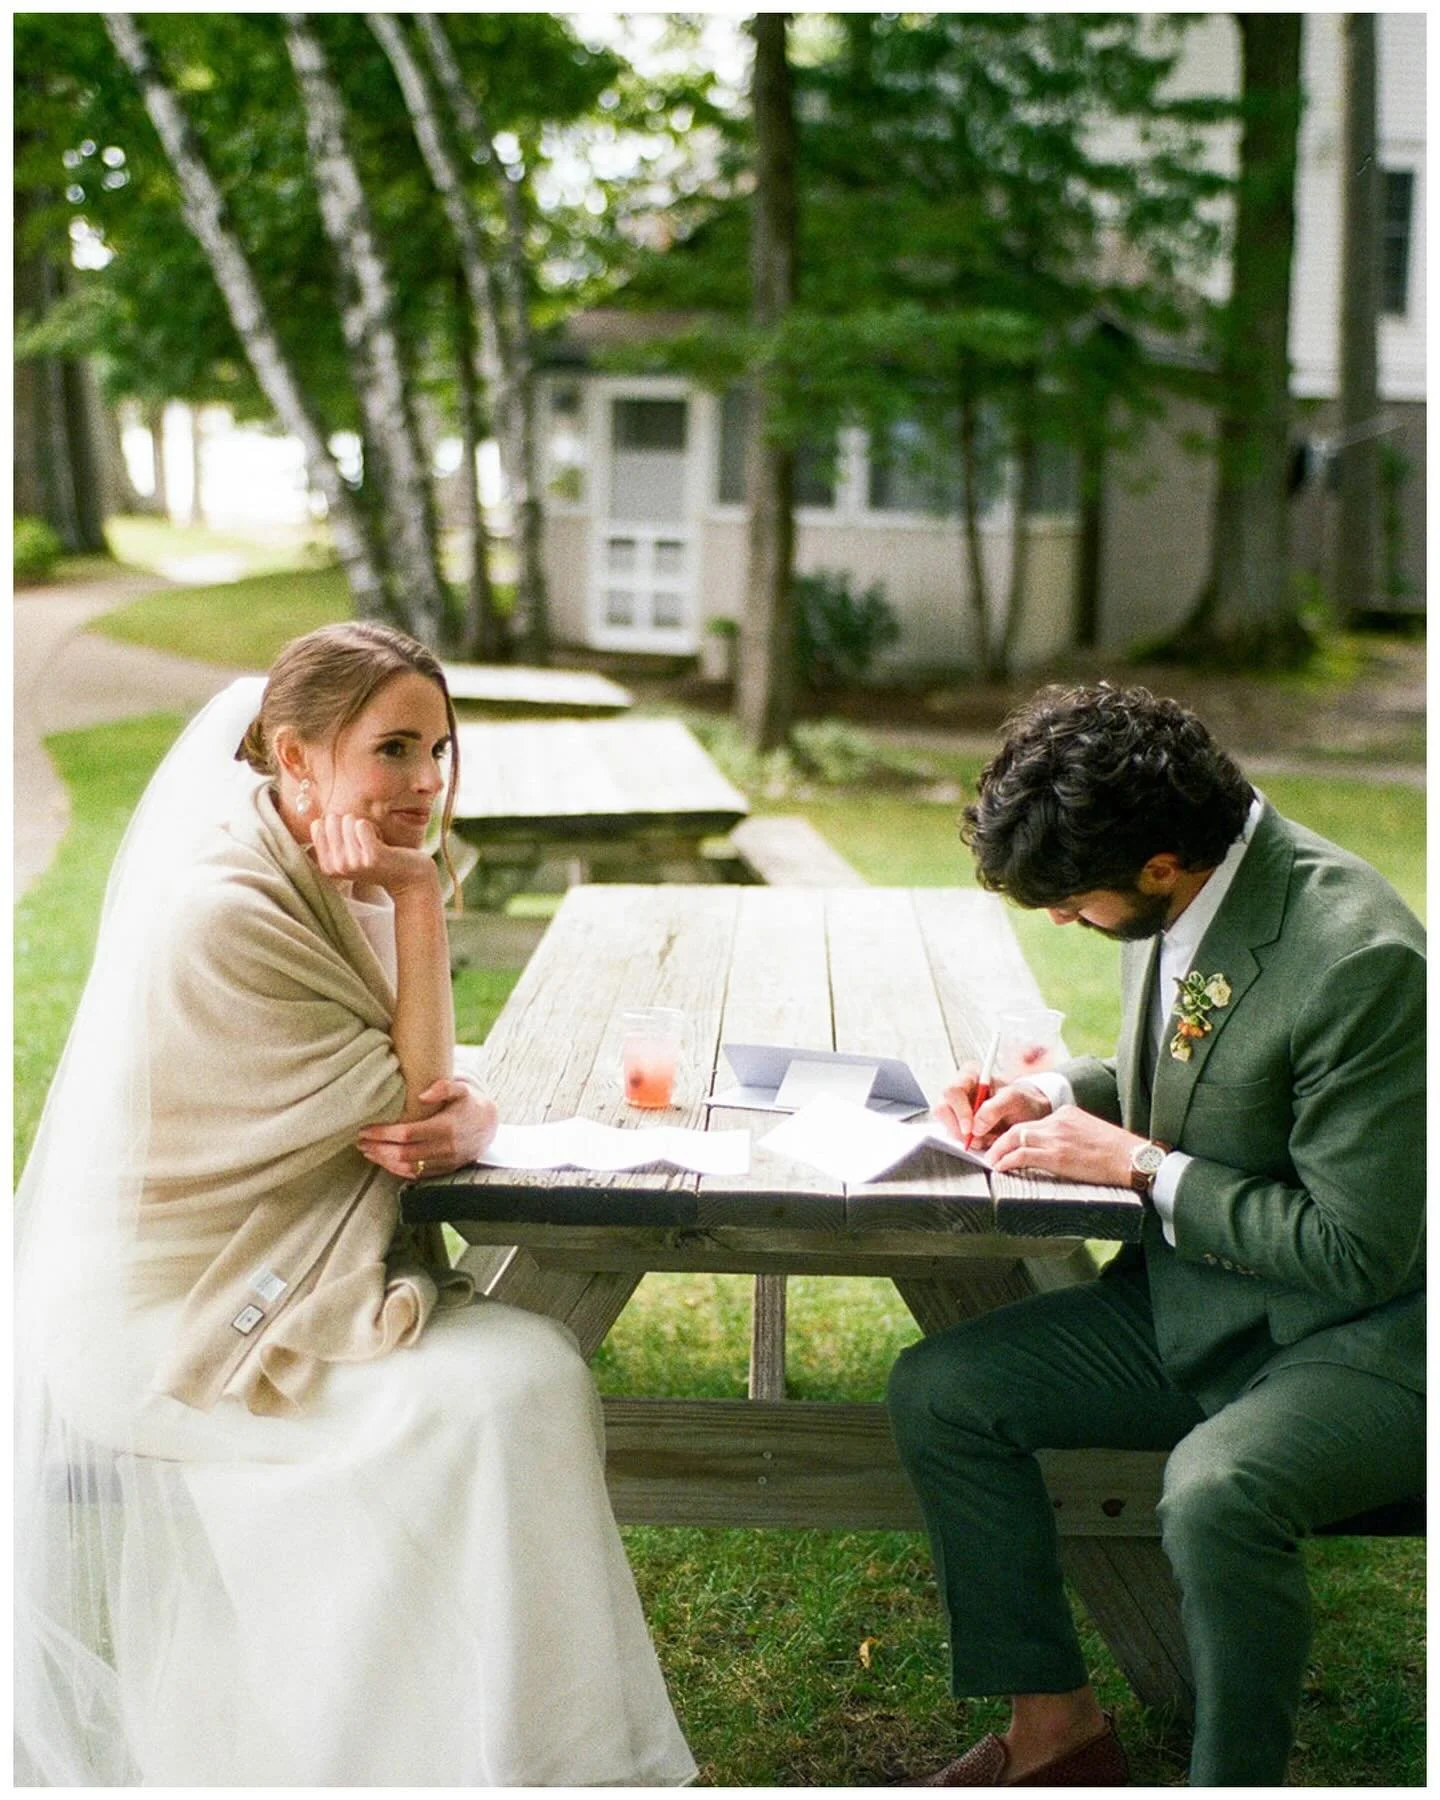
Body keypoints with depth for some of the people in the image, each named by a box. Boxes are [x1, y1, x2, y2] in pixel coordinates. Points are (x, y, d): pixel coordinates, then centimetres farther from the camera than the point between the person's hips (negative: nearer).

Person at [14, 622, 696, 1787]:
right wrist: (419, 904, -21)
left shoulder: (326, 878, 4)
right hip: (169, 1328, -8)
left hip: (260, 1276, 9)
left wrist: (470, 1120, -18)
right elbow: (408, 1100, -17)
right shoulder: (224, 913, -23)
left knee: (535, 1356, -6)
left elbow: (423, 1091, 5)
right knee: (509, 1388, -19)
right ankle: (531, 1756, -5)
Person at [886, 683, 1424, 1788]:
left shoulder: (1358, 959, -27)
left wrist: (1138, 1166, -19)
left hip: (1357, 1336, -8)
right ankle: (1056, 1733, 9)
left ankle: (1236, 1778, -8)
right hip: (1192, 1301, 8)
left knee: (1216, 1491, -36)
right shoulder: (1172, 905, -3)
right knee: (937, 1391, -2)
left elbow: (1358, 1248, -23)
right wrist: (1062, 1097, -1)